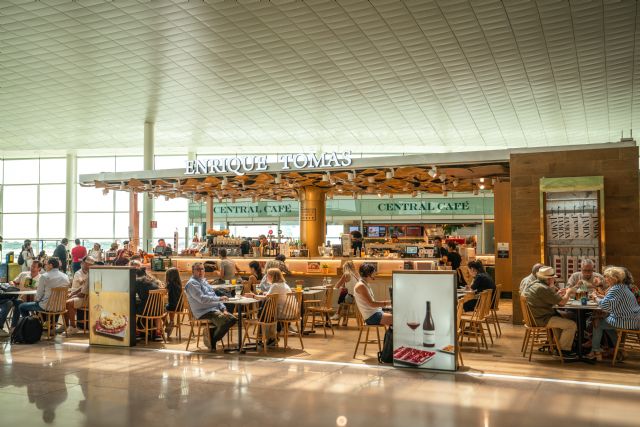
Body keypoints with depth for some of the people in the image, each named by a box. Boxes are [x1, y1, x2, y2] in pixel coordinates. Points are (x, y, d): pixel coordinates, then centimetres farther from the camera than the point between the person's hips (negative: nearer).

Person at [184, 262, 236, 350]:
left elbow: (213, 296, 19)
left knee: (233, 319, -4)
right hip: (204, 312, -9)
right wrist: (219, 299, -24)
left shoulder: (204, 281, 22)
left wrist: (224, 309, 6)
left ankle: (211, 332, 9)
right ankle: (211, 341, -4)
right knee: (225, 321, -27)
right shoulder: (192, 283, -8)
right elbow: (202, 299, -20)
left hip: (215, 309, 9)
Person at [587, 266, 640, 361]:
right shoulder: (623, 286, 13)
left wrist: (596, 298, -9)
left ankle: (596, 351, 12)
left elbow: (605, 305, -27)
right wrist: (598, 297, 7)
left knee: (598, 324, 1)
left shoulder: (615, 289, -19)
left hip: (627, 321, -10)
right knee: (605, 322, 24)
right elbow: (611, 302, 18)